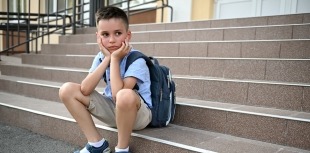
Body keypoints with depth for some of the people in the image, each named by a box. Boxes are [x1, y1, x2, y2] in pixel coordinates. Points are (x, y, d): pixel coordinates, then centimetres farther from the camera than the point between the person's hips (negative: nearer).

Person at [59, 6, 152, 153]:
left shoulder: (137, 60, -20)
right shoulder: (100, 57, -3)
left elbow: (118, 95, -33)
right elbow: (85, 90, -17)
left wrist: (114, 59, -26)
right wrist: (107, 59, -20)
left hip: (139, 112, -6)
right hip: (113, 110, 6)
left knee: (125, 95, -42)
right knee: (67, 90, -5)